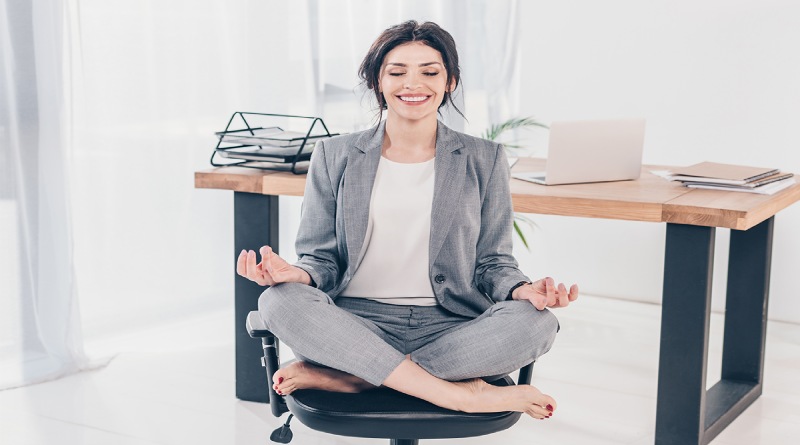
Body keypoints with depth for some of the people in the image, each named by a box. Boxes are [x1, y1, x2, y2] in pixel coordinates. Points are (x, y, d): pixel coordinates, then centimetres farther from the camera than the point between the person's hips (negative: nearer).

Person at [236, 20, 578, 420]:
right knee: (279, 301, -30)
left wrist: (524, 290, -14)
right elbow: (321, 257, 8)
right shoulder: (334, 156, 9)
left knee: (535, 323, -30)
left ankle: (333, 377, -25)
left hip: (450, 327, 1)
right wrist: (298, 274, -17)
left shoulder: (484, 160, 10)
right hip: (356, 323, 0)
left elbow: (493, 262, 10)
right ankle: (460, 394, -29)